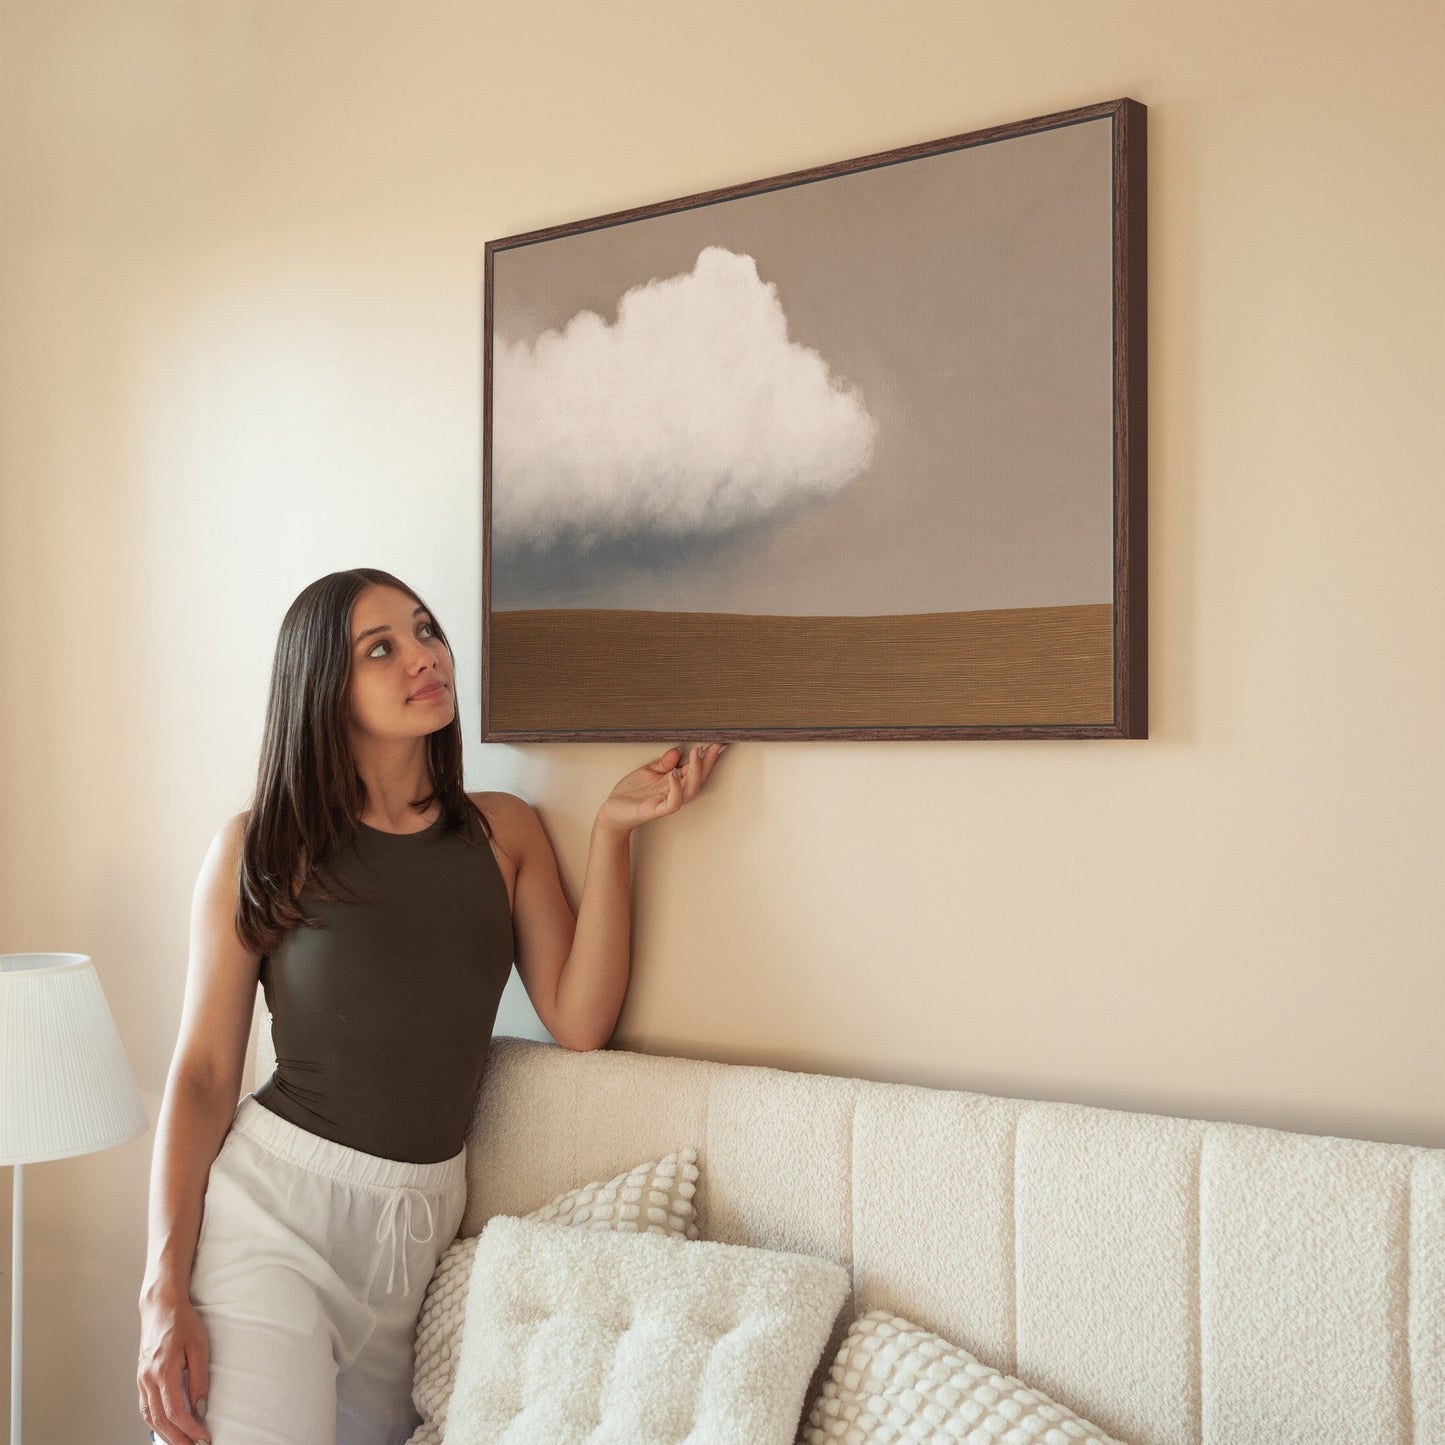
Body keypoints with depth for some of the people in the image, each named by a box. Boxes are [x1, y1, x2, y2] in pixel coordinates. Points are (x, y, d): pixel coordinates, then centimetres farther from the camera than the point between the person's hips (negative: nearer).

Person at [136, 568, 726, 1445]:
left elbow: (578, 1021, -5)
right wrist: (165, 1291, -12)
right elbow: (202, 1075, -5)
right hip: (269, 1205, -3)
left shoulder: (504, 832, 5)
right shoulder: (262, 851, -5)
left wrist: (614, 831, -10)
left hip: (424, 1220, 4)